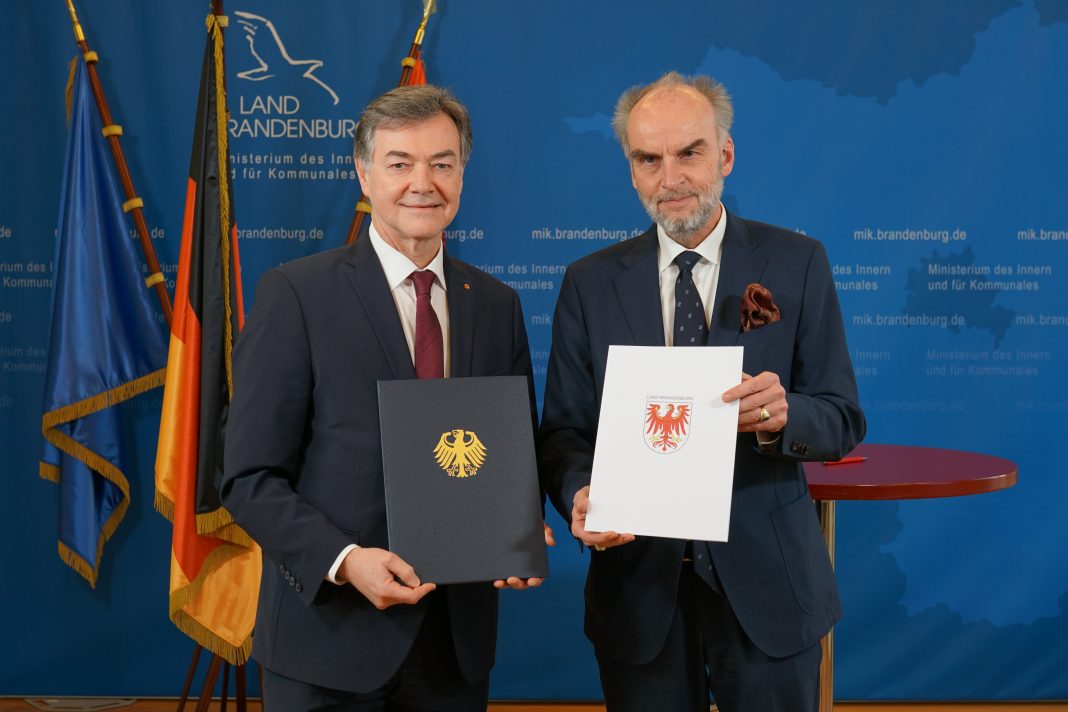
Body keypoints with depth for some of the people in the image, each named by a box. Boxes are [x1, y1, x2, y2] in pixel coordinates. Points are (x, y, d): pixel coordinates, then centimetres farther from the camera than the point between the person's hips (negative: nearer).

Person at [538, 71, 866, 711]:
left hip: (766, 585, -1)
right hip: (638, 586, 1)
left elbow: (843, 421, -2)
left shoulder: (797, 264, -1)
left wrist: (783, 415, -24)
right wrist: (580, 494, -19)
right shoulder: (590, 283, 3)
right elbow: (564, 430, 2)